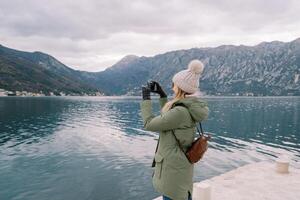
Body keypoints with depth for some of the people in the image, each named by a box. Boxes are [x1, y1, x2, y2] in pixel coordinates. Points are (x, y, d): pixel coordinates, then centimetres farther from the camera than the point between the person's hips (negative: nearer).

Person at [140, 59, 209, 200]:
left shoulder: (180, 111, -27)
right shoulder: (190, 108, 1)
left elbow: (149, 124, -19)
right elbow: (167, 117, 19)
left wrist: (146, 97, -9)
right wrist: (162, 94, 12)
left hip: (173, 168, -9)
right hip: (182, 166, 9)